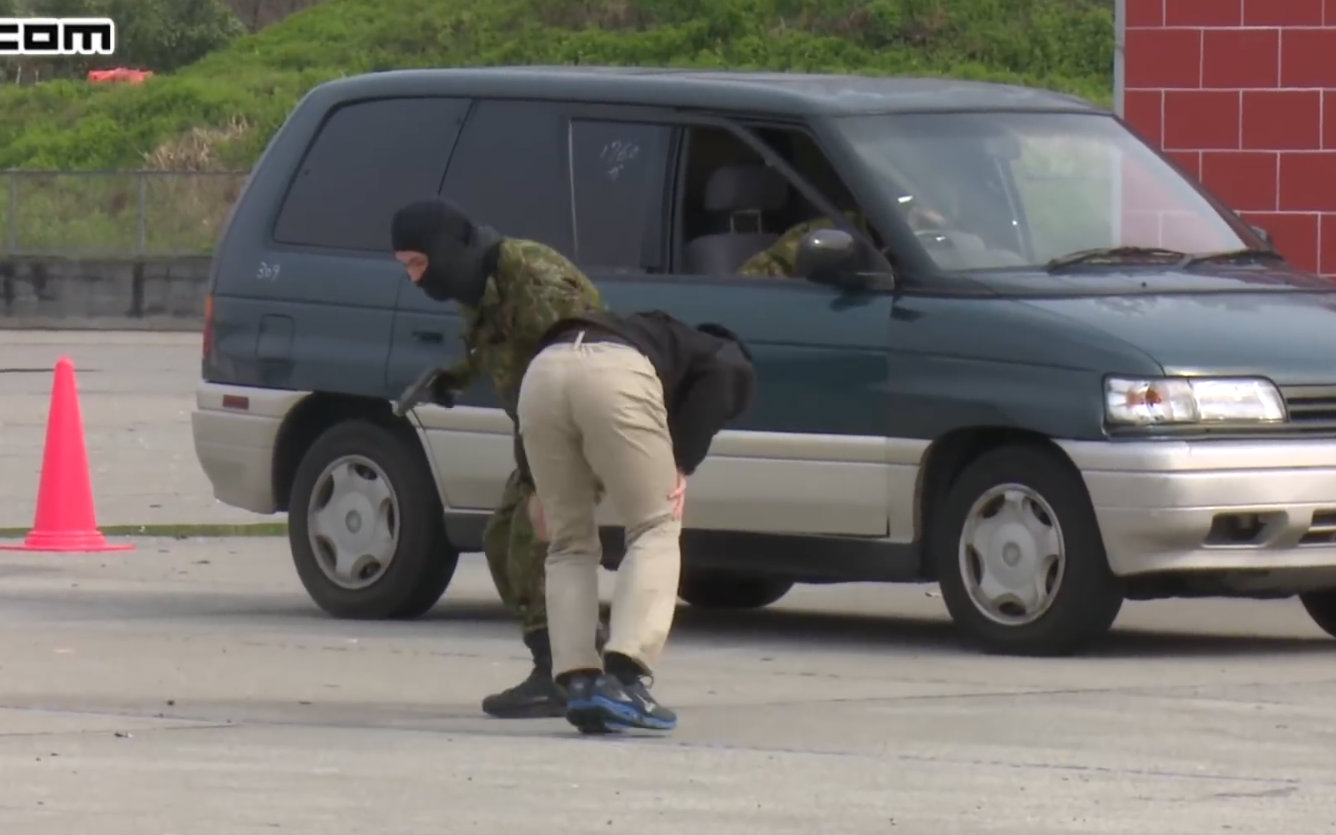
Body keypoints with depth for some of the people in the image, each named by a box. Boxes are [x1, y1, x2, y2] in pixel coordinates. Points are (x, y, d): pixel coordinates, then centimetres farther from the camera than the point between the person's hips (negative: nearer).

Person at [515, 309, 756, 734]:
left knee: (570, 542, 17)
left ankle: (578, 680, 4)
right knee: (655, 531, 9)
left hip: (542, 371, 5)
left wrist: (537, 486, 30)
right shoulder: (730, 359, 29)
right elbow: (723, 372, 3)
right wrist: (683, 465, 1)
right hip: (615, 379, -5)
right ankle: (623, 678, -6)